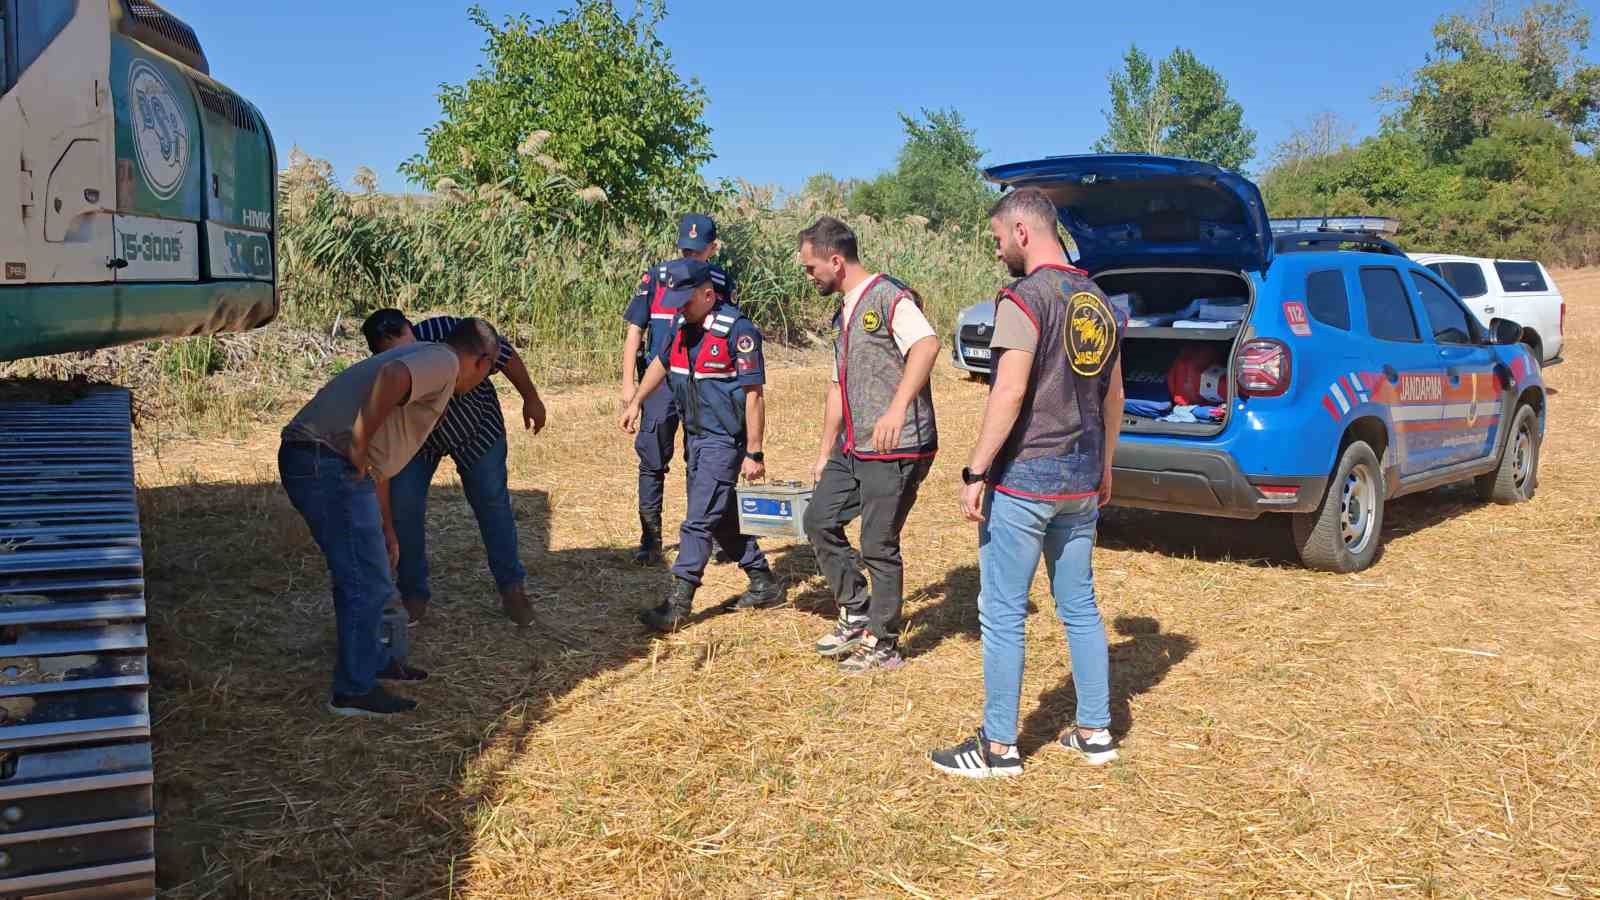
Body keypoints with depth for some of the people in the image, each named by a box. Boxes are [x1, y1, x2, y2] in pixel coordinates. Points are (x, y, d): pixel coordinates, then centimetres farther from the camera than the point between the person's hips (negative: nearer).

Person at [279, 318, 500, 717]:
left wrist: (387, 531, 39)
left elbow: (380, 461, 32)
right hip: (329, 464, -10)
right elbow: (390, 377, -28)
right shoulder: (444, 361, -3)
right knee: (369, 583, 0)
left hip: (313, 460, 10)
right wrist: (358, 448, -20)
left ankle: (371, 660, 39)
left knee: (360, 574, 24)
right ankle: (354, 691, 11)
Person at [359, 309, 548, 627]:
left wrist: (531, 398, -12)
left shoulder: (445, 331, -37)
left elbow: (503, 354, -21)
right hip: (417, 441, 0)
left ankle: (512, 588, 21)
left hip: (476, 428, 0)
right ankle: (414, 597, 9)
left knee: (492, 501, 5)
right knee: (404, 508, -11)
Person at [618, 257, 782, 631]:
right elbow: (662, 363, 25)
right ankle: (765, 583, 28)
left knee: (699, 520, -7)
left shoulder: (737, 331, -18)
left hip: (724, 439, -9)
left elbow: (754, 394, -18)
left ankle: (677, 604, -2)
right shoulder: (683, 326, 6)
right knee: (721, 516, 16)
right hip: (695, 434, 9)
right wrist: (635, 402, 20)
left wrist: (754, 453, -18)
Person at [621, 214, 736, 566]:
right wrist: (628, 382, -4)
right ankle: (650, 538, 9)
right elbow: (635, 331, 1)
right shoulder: (656, 277, -2)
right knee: (652, 460, 0)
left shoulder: (722, 283, 4)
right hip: (660, 382, -1)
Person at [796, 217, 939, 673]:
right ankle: (856, 614, 23)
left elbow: (927, 344, -31)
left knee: (879, 545, -2)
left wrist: (897, 408, -43)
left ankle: (883, 644, 14)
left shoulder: (887, 296, -12)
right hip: (854, 448, 10)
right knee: (819, 520, 11)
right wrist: (824, 453, 25)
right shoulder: (845, 312, 17)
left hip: (896, 449, -9)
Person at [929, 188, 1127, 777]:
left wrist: (975, 472, -18)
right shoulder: (1097, 301, 11)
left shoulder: (1025, 298, -14)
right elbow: (1113, 395, 17)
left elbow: (1010, 393, -21)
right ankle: (1095, 732, 25)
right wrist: (1104, 466, 26)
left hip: (1024, 479, -8)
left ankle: (999, 747, 9)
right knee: (1080, 608, 16)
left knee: (1002, 616, 1)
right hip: (1081, 479, 8)